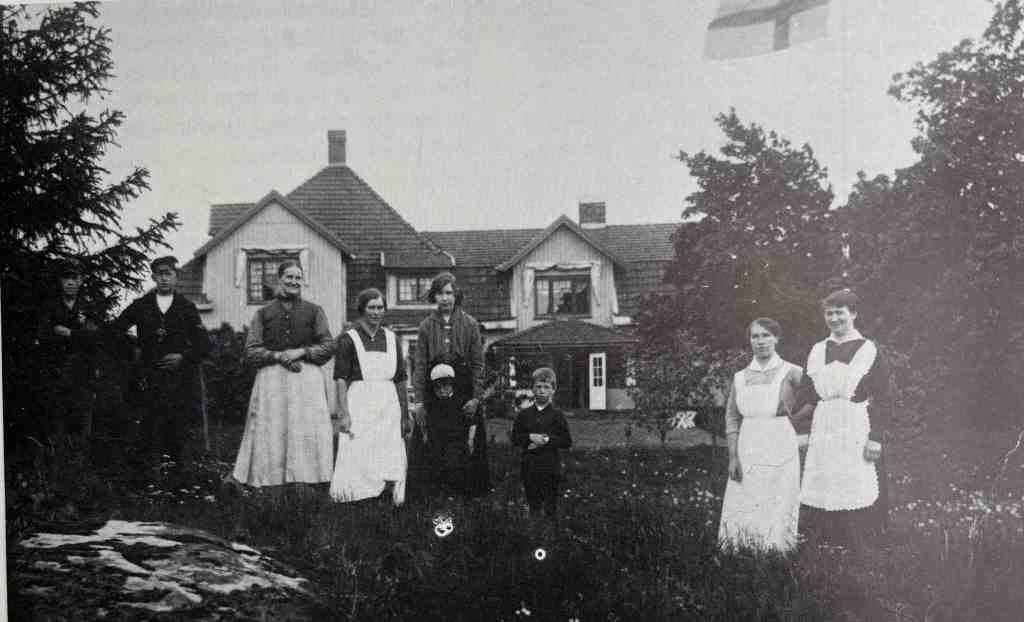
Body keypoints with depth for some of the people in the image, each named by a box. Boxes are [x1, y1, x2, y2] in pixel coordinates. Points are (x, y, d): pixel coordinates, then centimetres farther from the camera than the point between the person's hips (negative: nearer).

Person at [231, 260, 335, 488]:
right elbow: (251, 352, 6)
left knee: (305, 431, -8)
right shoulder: (263, 313, 12)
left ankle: (302, 480, -6)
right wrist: (278, 356, -10)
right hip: (272, 380, 0)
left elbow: (328, 346, 6)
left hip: (307, 378, 0)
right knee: (273, 432, -4)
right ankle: (276, 483, -2)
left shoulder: (314, 311, 12)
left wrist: (301, 352, -7)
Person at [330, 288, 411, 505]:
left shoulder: (392, 339, 12)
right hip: (359, 406, -4)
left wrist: (405, 415, 12)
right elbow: (341, 379, -6)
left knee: (390, 464, 4)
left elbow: (400, 381, 14)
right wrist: (343, 414, -15)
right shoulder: (348, 339, 0)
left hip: (388, 407, 4)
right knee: (356, 462, -6)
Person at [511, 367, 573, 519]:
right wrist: (530, 437, -12)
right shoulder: (524, 415, 5)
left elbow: (567, 442, -4)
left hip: (551, 468, -2)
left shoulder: (557, 415, -1)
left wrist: (547, 439, -15)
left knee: (550, 507, 1)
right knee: (533, 505, 10)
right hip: (529, 467, 2)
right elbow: (515, 438, 5)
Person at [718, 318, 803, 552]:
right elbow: (732, 418, 9)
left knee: (777, 514, -4)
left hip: (780, 450, -3)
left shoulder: (791, 373, 0)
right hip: (747, 451, 3)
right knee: (742, 514, 1)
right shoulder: (740, 377, 10)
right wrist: (733, 457, 1)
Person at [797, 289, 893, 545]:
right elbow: (806, 396, 16)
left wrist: (876, 437, -10)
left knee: (858, 493, -6)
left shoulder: (869, 351, 2)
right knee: (821, 500, 0)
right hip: (822, 434, 3)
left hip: (858, 432, -3)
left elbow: (884, 399, -2)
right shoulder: (817, 351, 14)